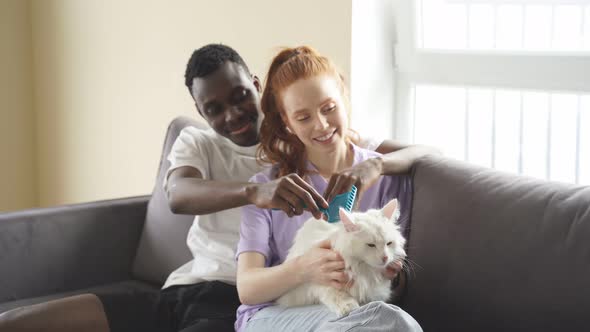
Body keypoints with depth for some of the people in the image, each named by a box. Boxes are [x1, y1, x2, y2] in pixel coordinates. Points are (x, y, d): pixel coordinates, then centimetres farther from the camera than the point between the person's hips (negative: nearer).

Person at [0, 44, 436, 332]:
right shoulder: (196, 143, 14)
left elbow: (423, 151, 5)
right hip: (181, 289, 5)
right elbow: (178, 197, -12)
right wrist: (255, 191, -34)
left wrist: (374, 163, -20)